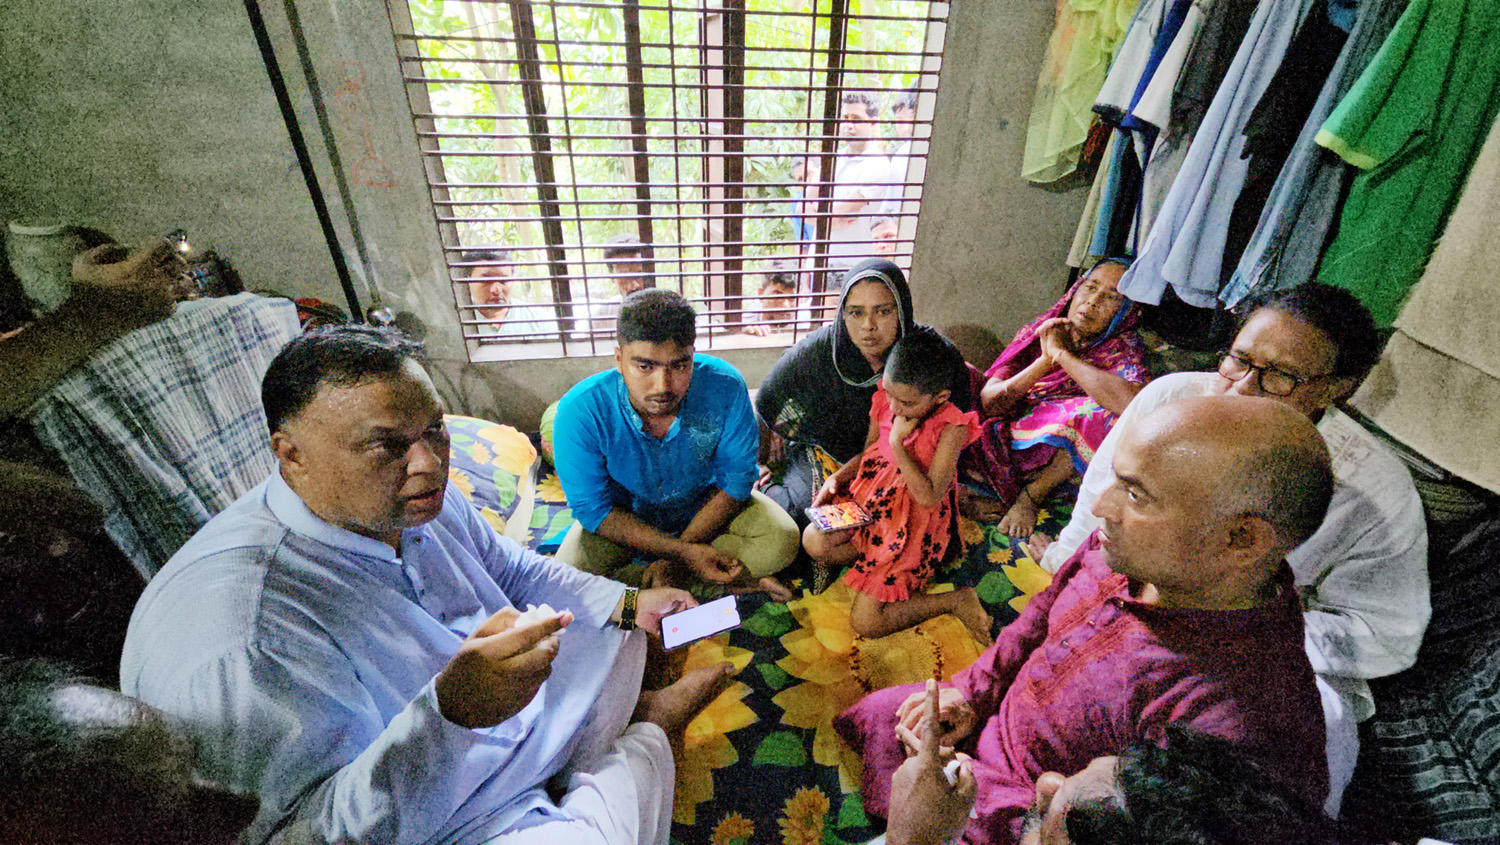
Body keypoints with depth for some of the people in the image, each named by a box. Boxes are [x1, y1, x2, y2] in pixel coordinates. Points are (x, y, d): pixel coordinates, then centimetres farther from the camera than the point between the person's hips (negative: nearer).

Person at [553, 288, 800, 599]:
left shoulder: (725, 389, -27)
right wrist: (683, 551, -28)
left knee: (782, 540, -21)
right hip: (624, 515, 1)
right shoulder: (579, 411, -28)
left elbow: (735, 483, -16)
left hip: (704, 502, 0)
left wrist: (674, 560, -22)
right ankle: (732, 581, -16)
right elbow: (594, 509, -19)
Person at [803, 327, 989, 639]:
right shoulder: (884, 403, -4)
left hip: (914, 522, -6)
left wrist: (897, 443, -27)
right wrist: (836, 478, -4)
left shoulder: (951, 428, -20)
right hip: (870, 499, 6)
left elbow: (929, 497, -23)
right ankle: (891, 570, -3)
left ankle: (955, 600, 6)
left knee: (864, 622, -12)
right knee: (813, 542, -21)